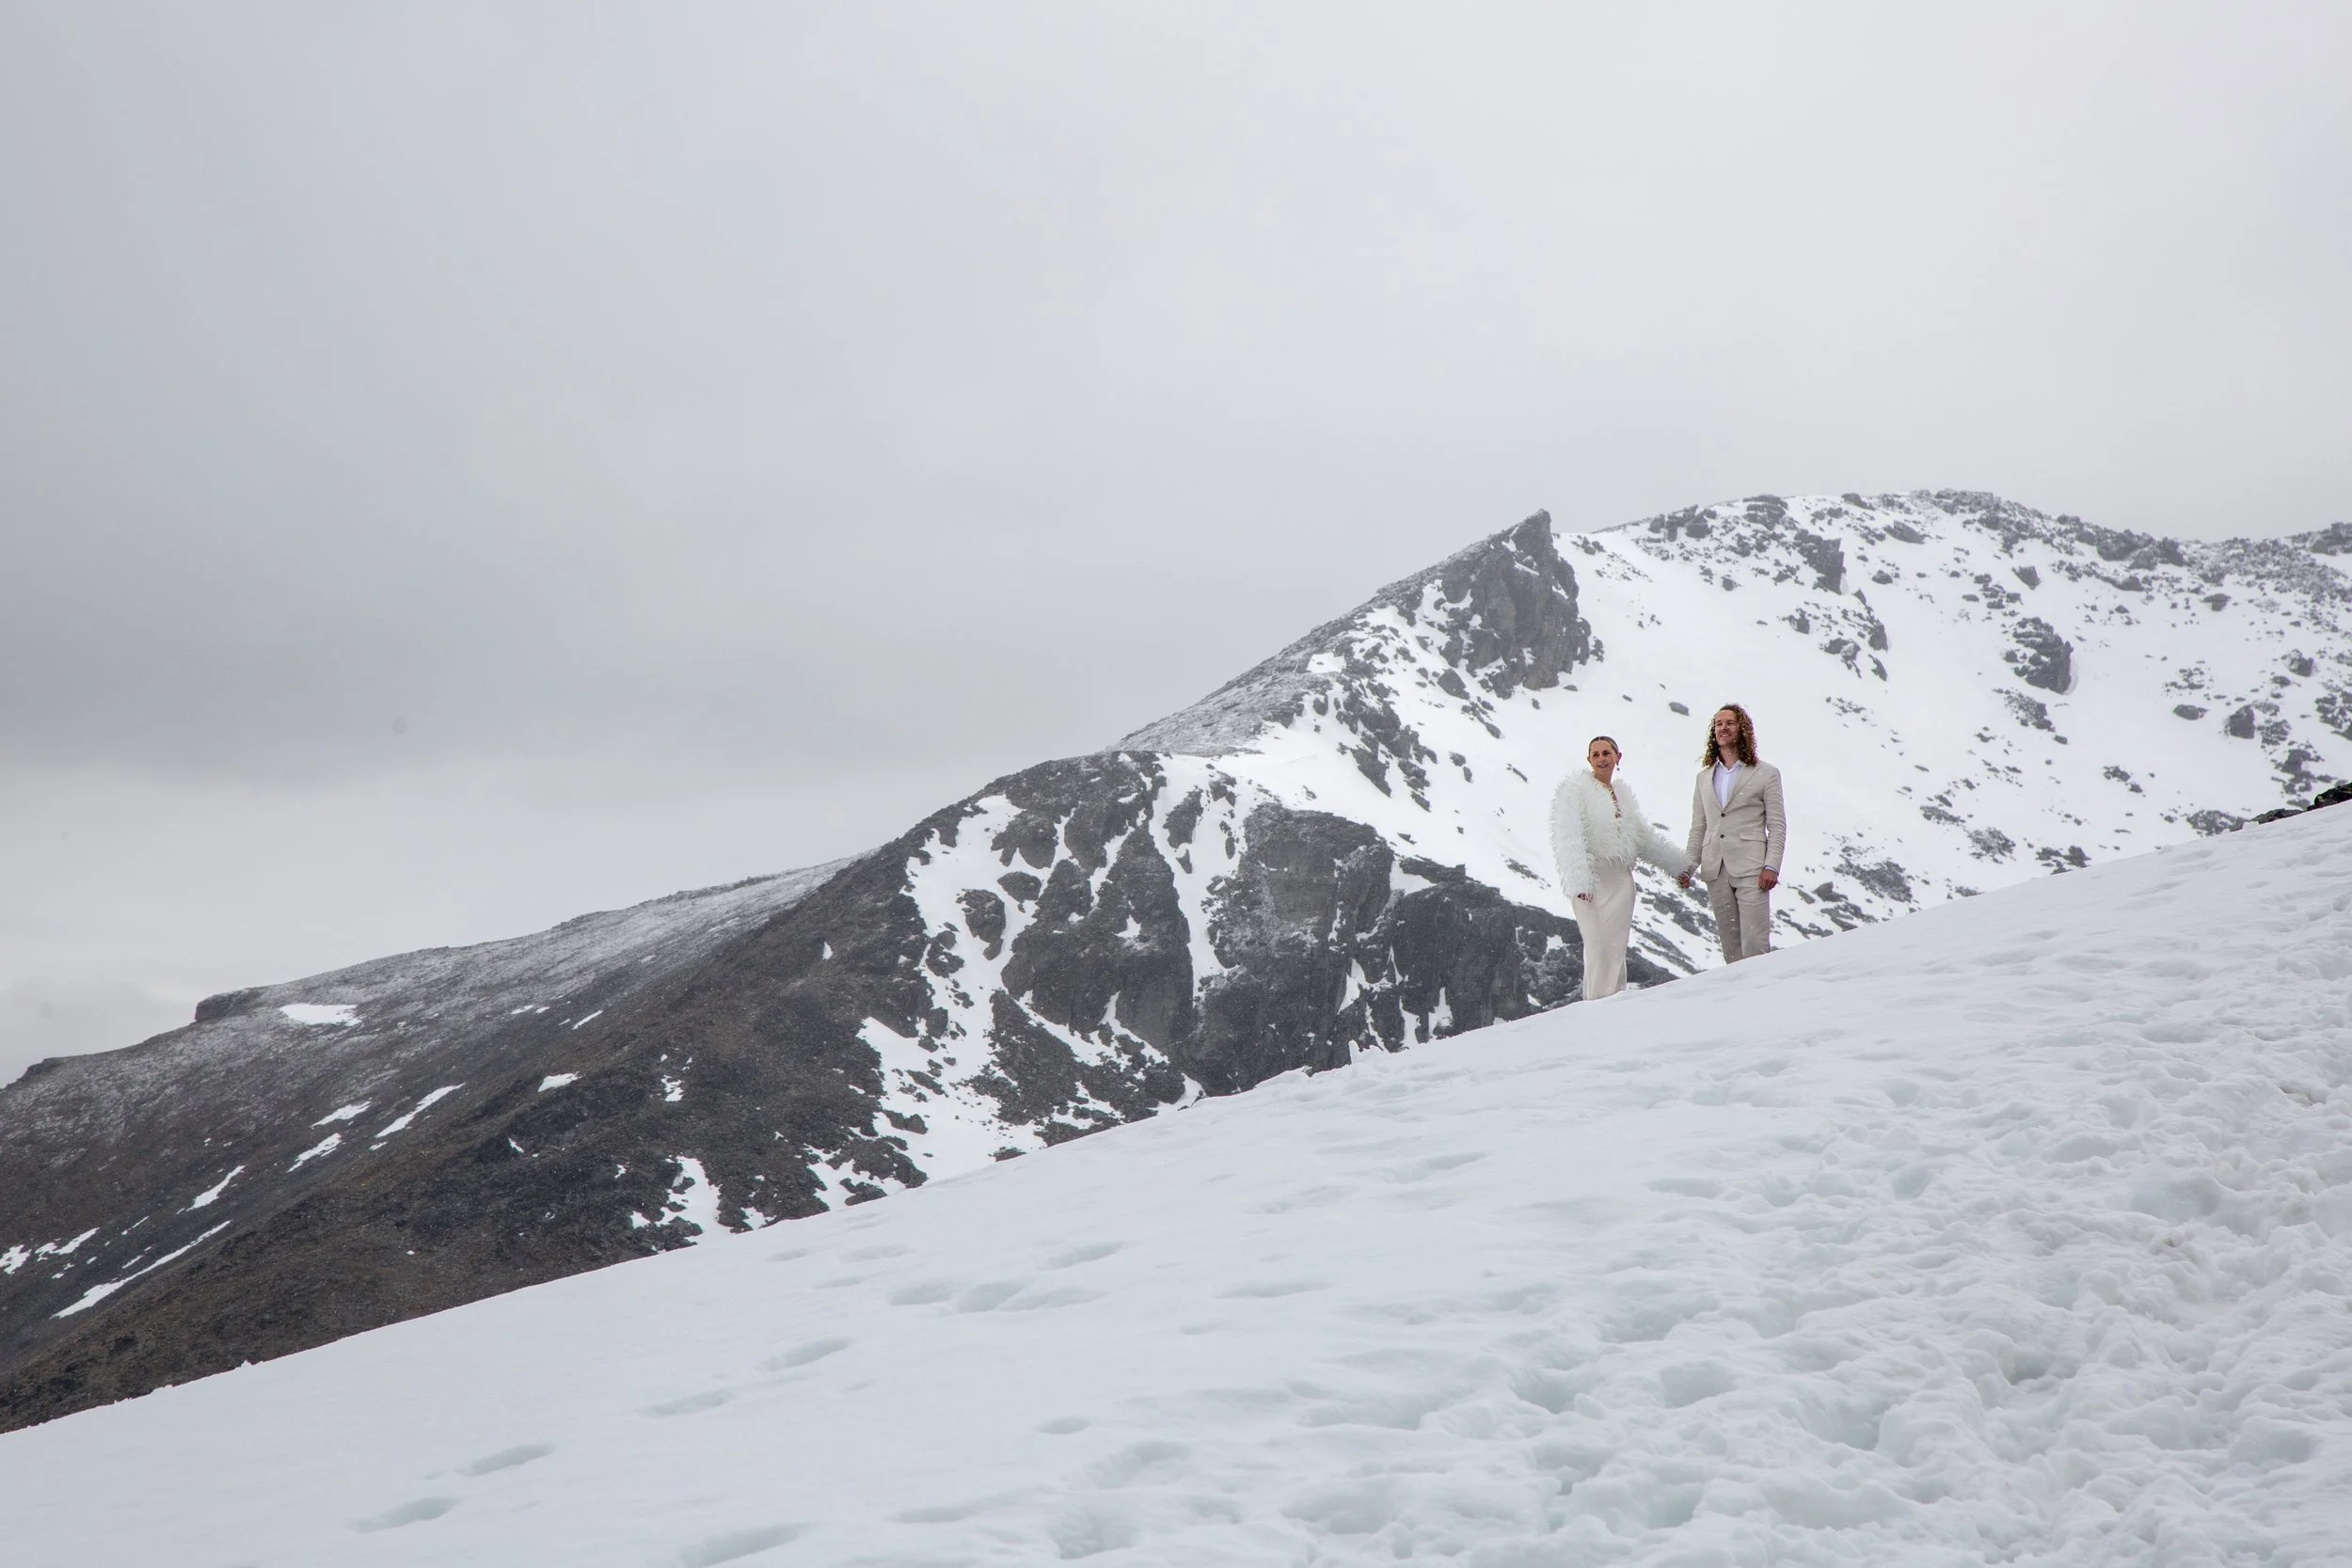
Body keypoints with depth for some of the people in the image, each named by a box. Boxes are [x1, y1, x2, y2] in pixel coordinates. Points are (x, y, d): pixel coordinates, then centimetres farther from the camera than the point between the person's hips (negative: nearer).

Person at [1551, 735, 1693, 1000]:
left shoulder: (1623, 791, 17)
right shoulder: (1574, 788, -4)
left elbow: (1644, 835, 27)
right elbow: (1569, 838, -14)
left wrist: (1678, 867, 31)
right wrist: (1579, 882, -26)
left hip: (1621, 879, 6)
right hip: (1590, 881, -6)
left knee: (1617, 948, 2)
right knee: (1598, 947, -11)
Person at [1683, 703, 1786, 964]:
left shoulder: (1766, 774, 6)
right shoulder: (1705, 777, 18)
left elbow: (1777, 825, 1)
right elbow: (1698, 827, 18)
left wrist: (1772, 866, -9)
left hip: (1750, 869, -4)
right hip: (1715, 871, 4)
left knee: (1755, 943, -12)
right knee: (1730, 944, 5)